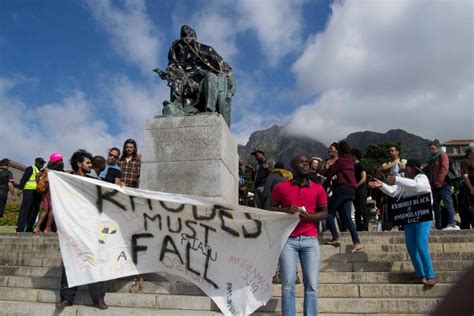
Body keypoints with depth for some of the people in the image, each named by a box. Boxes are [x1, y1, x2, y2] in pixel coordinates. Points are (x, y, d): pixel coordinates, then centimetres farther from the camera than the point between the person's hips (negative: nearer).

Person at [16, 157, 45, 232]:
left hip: (37, 193, 8)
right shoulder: (30, 169, 1)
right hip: (29, 191, -8)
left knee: (34, 211, 7)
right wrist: (20, 189, -19)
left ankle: (29, 228, 11)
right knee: (25, 209, -12)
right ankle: (20, 228, -14)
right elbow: (23, 179, -9)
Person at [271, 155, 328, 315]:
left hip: (310, 240, 2)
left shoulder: (318, 189, 9)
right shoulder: (281, 187, 5)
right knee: (288, 284, -3)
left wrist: (308, 216, -9)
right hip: (288, 240, -1)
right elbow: (271, 209, 9)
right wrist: (286, 210, -11)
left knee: (312, 284, 0)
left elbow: (324, 213, 9)